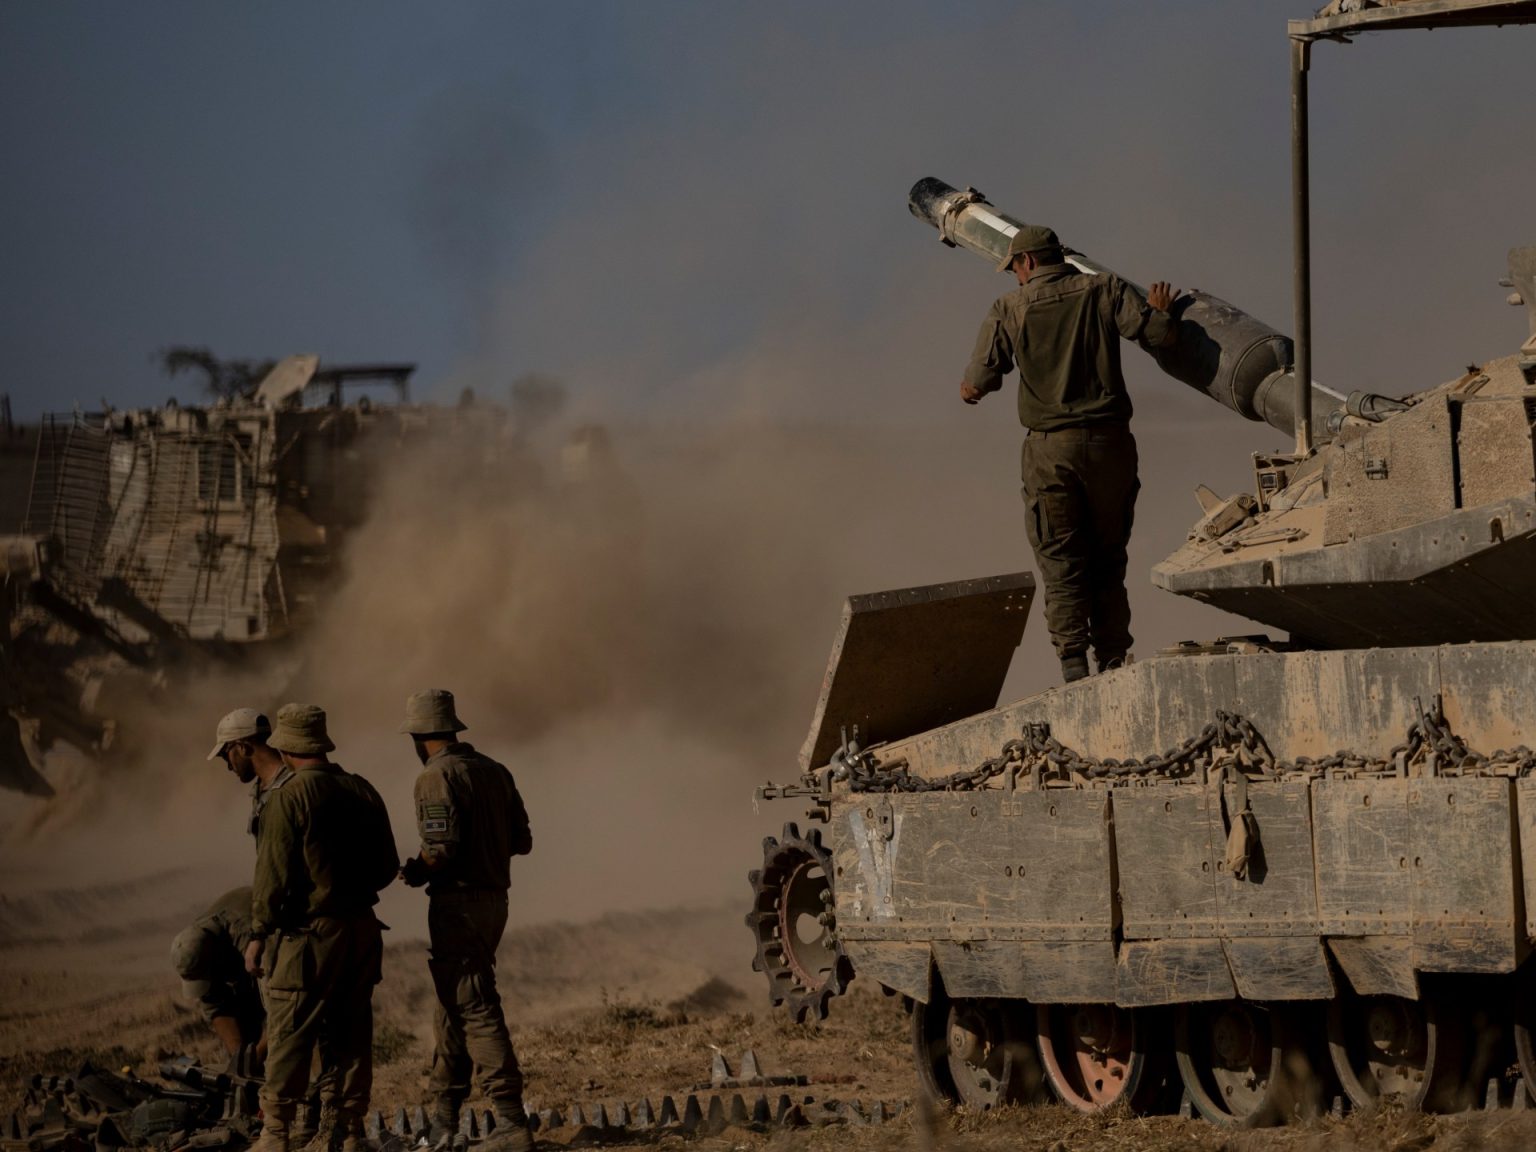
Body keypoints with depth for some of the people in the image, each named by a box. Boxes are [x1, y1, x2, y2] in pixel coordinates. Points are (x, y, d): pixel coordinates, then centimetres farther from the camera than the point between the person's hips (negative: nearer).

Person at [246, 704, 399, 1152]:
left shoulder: (289, 798, -12)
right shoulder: (363, 791, 8)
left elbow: (274, 875, -13)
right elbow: (387, 867, 13)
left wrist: (258, 934, -5)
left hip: (308, 930, -6)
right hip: (362, 927, 6)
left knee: (290, 1036, -3)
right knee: (351, 1034, 10)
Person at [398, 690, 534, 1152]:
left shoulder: (437, 777, -13)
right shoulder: (495, 771, 11)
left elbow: (441, 848, -21)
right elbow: (521, 841, 12)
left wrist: (415, 871, -2)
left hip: (457, 902, -8)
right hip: (494, 900, 8)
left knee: (476, 1010, -9)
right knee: (452, 1005, 17)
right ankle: (445, 1115, 22)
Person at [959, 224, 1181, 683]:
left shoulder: (1009, 309, 1)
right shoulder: (1105, 289, 3)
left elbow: (976, 386, -1)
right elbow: (1161, 334, -3)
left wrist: (967, 388, 24)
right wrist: (1160, 311, 20)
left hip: (1051, 447, -2)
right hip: (1110, 441, 2)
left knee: (1061, 560, 3)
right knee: (1108, 557, 14)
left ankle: (1073, 660, -8)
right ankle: (1113, 661, 12)